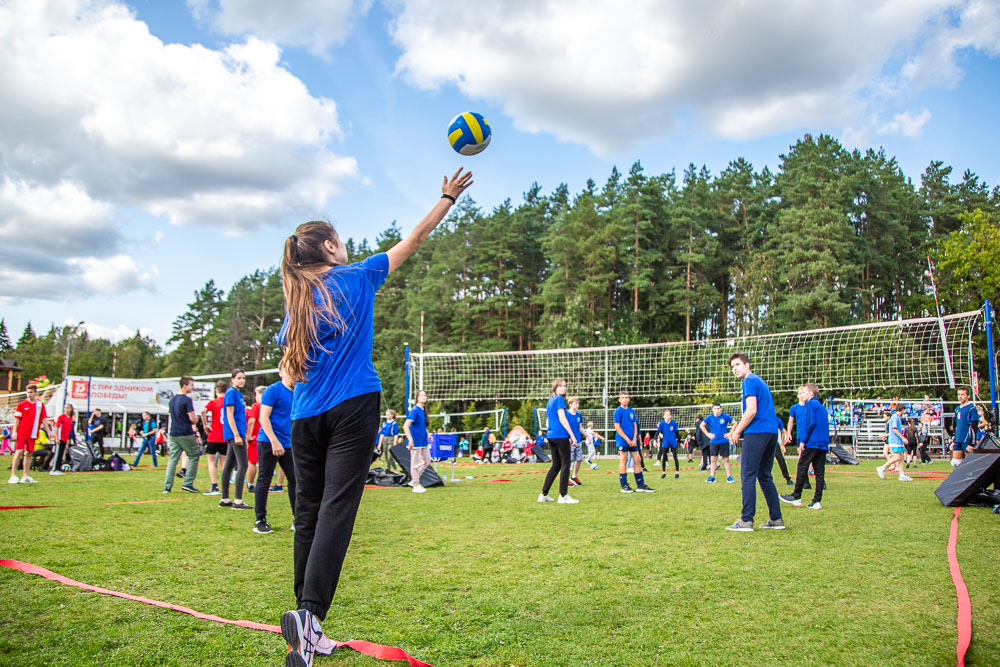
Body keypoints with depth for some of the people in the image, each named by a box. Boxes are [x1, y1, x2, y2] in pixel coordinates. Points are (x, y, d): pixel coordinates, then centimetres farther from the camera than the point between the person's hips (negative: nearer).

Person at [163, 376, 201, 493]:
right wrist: (195, 420, 5)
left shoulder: (172, 399, 12)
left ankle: (167, 486, 2)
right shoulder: (187, 400, -13)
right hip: (186, 434, -7)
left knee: (172, 459, 7)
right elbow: (193, 419, -18)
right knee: (194, 457, 7)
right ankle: (187, 483, 3)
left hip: (173, 434, 7)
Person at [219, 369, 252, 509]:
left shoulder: (239, 394, 18)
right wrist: (237, 435, -19)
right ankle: (237, 501, -12)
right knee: (242, 465, -11)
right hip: (235, 433, -9)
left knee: (229, 465, 11)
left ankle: (225, 499, 17)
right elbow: (230, 415, -15)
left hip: (236, 434, 9)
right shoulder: (231, 392, -9)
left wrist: (243, 435, 22)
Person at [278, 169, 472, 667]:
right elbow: (412, 241, 14)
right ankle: (308, 612, -25)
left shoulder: (297, 300, 14)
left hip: (307, 415, 5)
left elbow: (290, 370, 12)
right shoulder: (358, 277, 5)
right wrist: (448, 198, 24)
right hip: (352, 407, -5)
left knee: (309, 513, 7)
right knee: (337, 509, -11)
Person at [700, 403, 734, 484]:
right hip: (713, 441, 2)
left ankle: (729, 476, 9)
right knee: (713, 459, 3)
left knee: (726, 459, 3)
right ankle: (712, 477, 7)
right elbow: (702, 425, 11)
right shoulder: (709, 418, -2)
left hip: (724, 441, -2)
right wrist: (708, 434, 3)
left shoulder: (725, 416, -8)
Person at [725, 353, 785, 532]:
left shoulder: (750, 381, -6)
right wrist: (738, 429, 19)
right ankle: (776, 519, 14)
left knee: (748, 476, -7)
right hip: (772, 431, 9)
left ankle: (746, 520, -9)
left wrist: (737, 432, -6)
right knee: (765, 476, 14)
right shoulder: (760, 381, 23)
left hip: (757, 433, -9)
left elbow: (751, 411, -15)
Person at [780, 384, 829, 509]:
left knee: (802, 468, 0)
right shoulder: (822, 407, 20)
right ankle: (817, 501, 4)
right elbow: (824, 426, 20)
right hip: (823, 444, 8)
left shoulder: (810, 404, -6)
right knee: (820, 472, 5)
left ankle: (797, 497, 6)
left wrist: (803, 441, -12)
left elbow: (809, 423, -16)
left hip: (811, 442, -8)